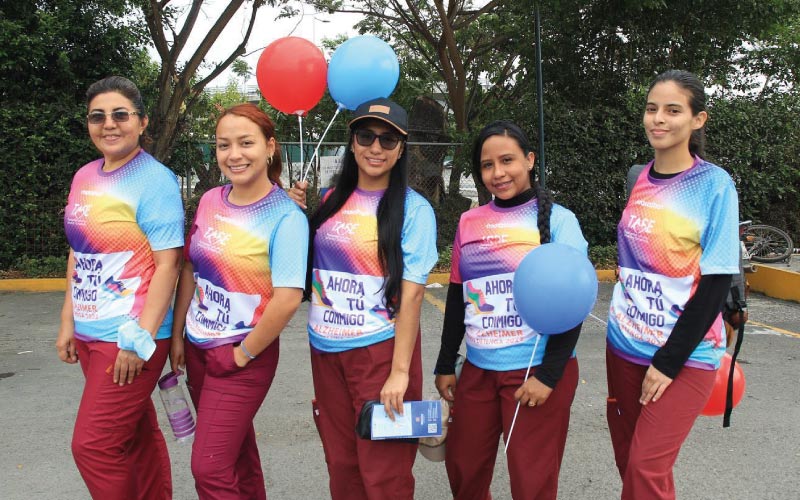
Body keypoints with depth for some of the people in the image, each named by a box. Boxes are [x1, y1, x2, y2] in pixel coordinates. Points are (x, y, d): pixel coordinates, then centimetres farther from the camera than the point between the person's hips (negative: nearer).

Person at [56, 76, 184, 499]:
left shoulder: (155, 181, -13)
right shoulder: (84, 177, 9)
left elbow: (167, 265, -16)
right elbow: (77, 254, 15)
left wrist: (139, 338, -19)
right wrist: (68, 322, 12)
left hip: (130, 337, -7)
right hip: (89, 334, 7)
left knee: (93, 446, -2)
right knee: (135, 434, 17)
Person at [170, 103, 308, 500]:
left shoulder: (285, 217, -19)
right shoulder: (210, 201, 1)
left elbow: (287, 299, -24)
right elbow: (190, 271, 10)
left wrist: (243, 354, -15)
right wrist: (176, 336, 11)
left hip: (243, 356, -6)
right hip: (197, 348, 6)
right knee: (235, 451, 20)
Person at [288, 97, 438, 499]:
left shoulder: (413, 209, -8)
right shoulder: (330, 201, 6)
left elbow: (411, 294, -12)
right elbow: (308, 267, 17)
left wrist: (399, 371, -17)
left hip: (380, 350, -5)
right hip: (325, 350, 5)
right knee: (340, 465, 16)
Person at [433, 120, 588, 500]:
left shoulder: (558, 220, -5)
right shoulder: (469, 222, 6)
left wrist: (549, 374, -13)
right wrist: (445, 364, 15)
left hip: (537, 371, -4)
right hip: (478, 370, 4)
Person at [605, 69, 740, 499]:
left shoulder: (715, 184, -11)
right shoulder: (639, 179, 4)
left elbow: (716, 282, -13)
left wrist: (670, 360, -15)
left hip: (685, 354, -5)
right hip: (625, 345, 5)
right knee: (627, 460, 12)